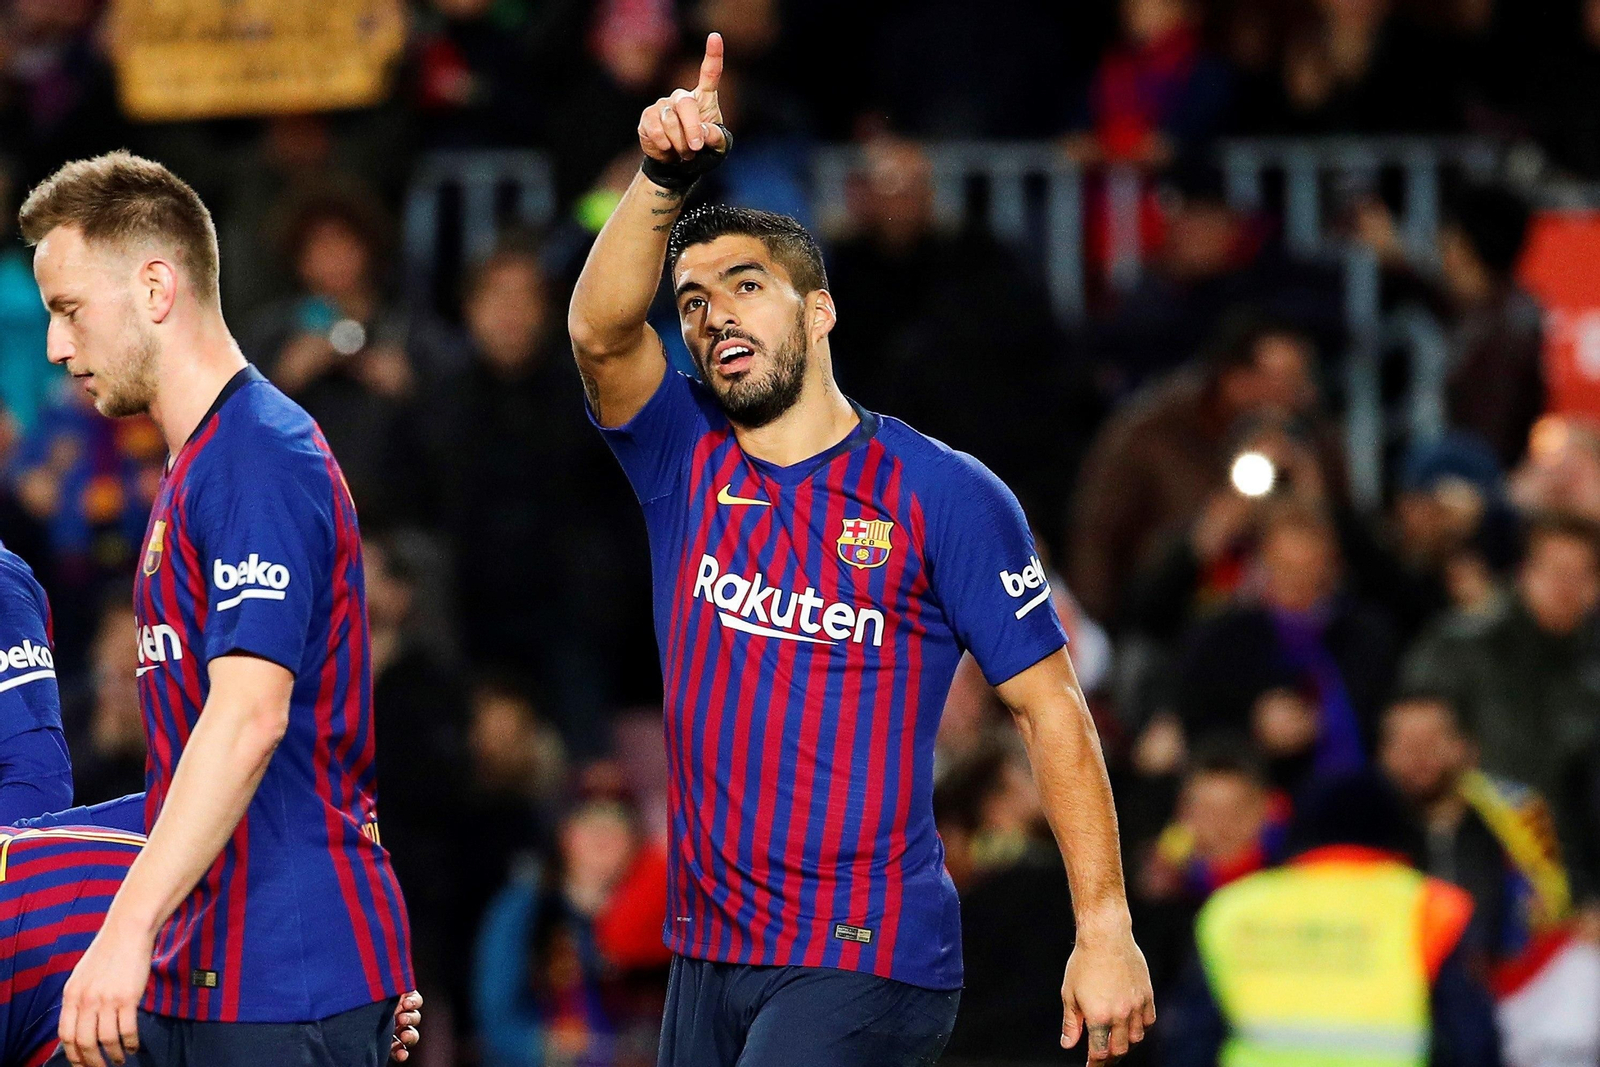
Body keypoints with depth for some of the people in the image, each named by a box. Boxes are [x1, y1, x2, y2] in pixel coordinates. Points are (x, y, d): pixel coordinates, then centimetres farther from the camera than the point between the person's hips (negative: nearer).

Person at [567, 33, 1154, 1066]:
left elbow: (1050, 708, -3)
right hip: (709, 956, 6)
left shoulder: (944, 495, -3)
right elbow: (601, 331, -12)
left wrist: (1105, 930, -9)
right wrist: (665, 176, -28)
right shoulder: (685, 461, 8)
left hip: (867, 962, -6)